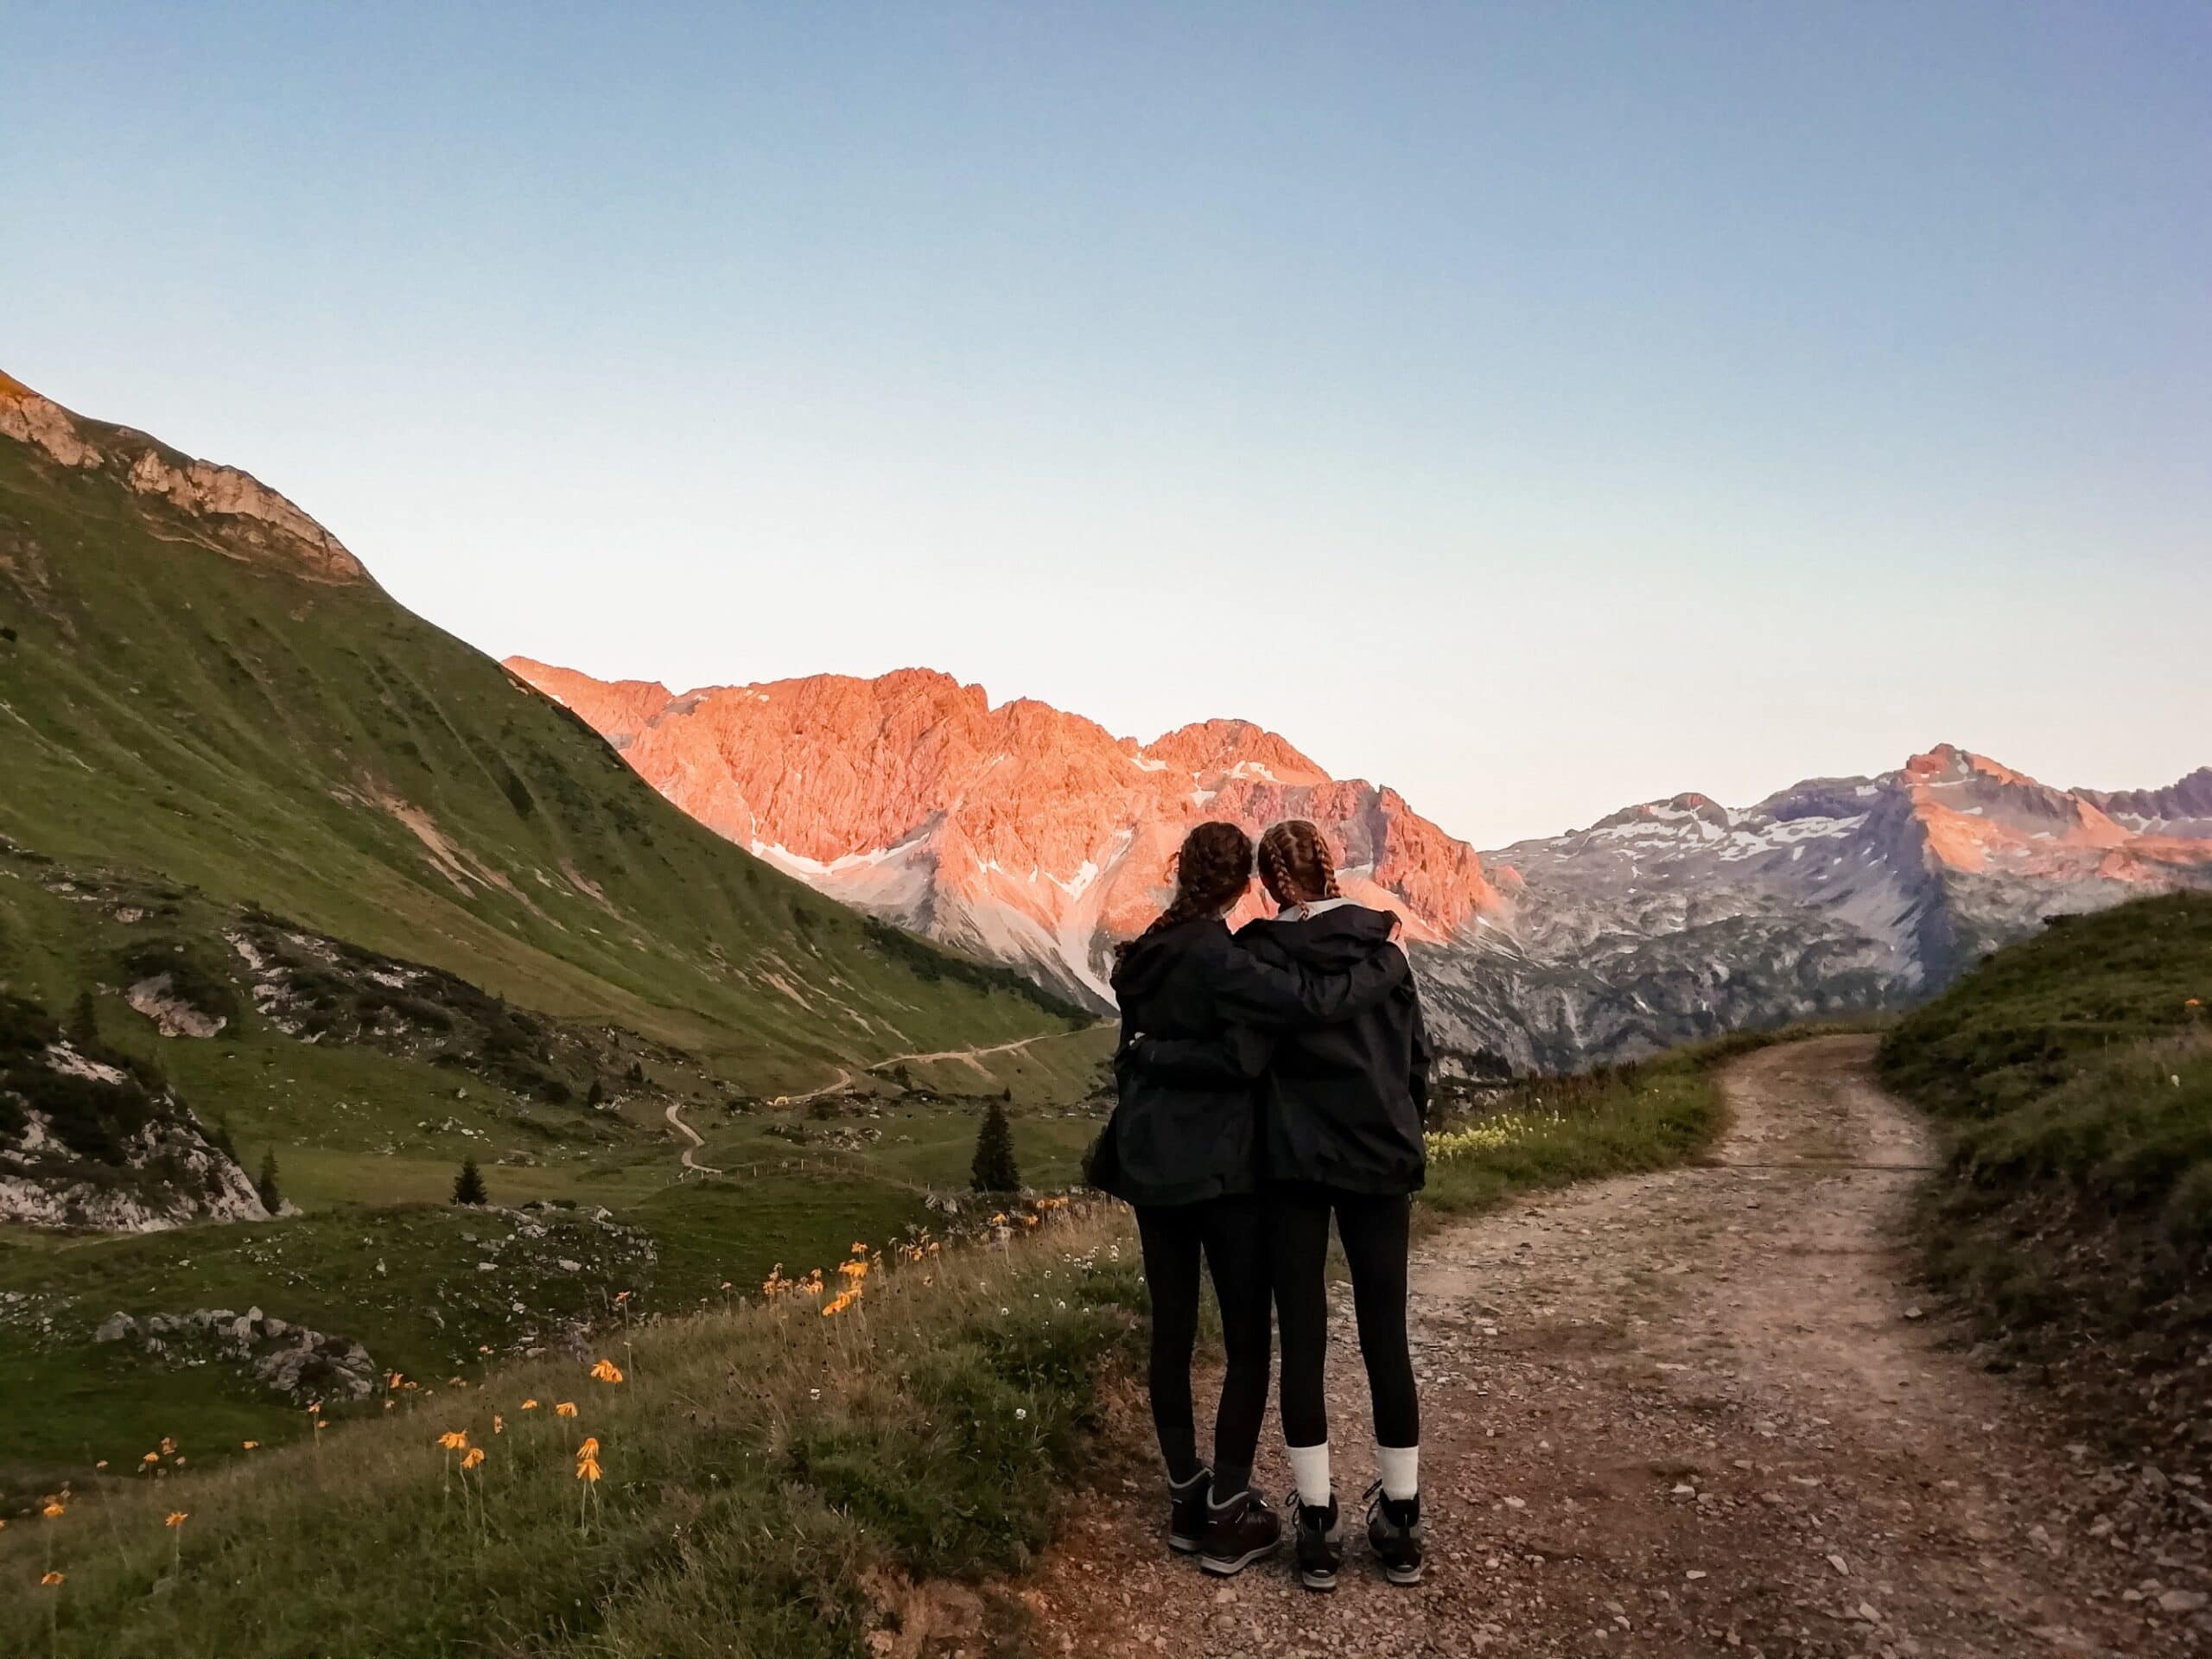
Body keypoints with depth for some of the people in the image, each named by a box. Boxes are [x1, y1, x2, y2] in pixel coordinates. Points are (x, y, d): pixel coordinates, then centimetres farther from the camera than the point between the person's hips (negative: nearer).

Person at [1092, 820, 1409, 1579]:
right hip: (1221, 1167, -7)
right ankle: (1228, 1514, 9)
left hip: (1152, 1164, 7)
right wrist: (1391, 962, -13)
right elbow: (1313, 998, -27)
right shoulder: (1215, 959, -20)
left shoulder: (1146, 956, 5)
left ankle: (1187, 1498, 23)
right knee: (1248, 1339, 4)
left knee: (1171, 1329, 12)